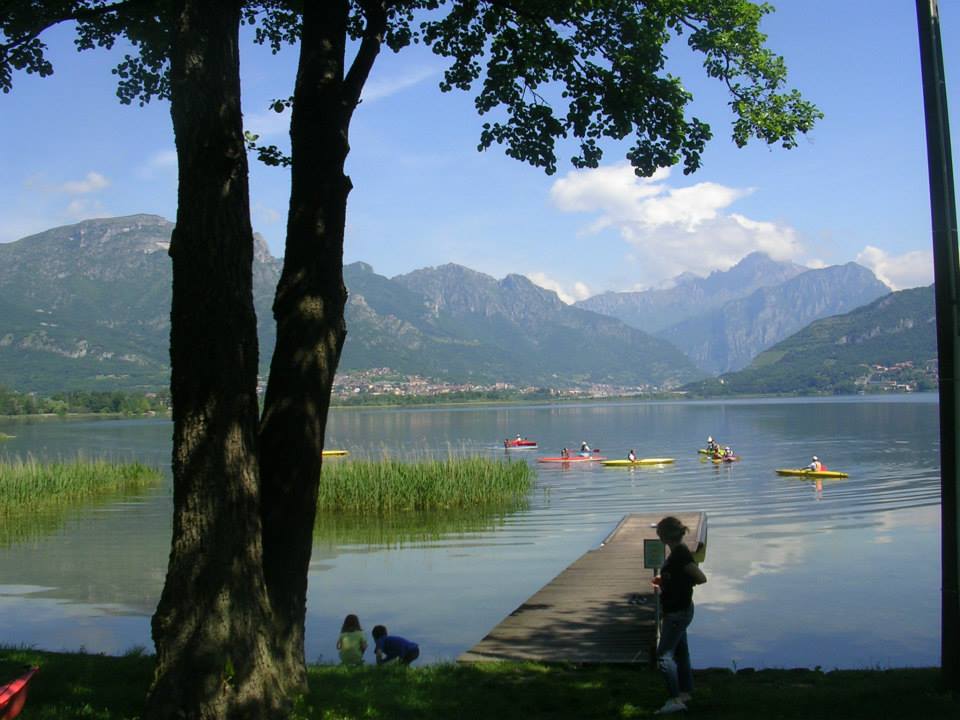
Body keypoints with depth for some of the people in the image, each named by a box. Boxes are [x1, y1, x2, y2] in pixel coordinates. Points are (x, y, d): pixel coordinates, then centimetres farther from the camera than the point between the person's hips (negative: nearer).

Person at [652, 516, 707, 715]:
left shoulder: (681, 553, -21)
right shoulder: (677, 552, 8)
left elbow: (701, 578, -23)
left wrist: (684, 583, -11)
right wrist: (663, 582, 9)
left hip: (678, 612, -10)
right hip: (678, 610, 10)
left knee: (664, 654, -8)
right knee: (680, 652, 18)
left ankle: (675, 699, -6)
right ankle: (685, 693, 28)